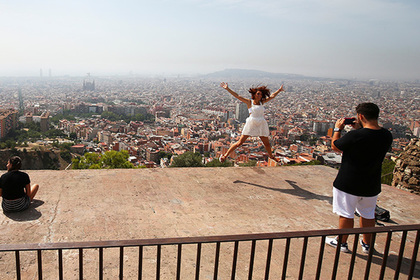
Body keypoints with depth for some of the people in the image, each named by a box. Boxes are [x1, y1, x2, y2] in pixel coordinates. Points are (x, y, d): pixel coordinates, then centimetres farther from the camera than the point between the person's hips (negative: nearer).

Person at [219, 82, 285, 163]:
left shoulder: (262, 102, 11)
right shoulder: (249, 102, -1)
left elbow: (272, 96, 22)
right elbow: (237, 96, -7)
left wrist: (279, 90, 28)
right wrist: (227, 89, -13)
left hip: (261, 125, 5)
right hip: (251, 124, -5)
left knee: (267, 143, 16)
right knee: (240, 142, -5)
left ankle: (271, 156, 43)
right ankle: (225, 155, 3)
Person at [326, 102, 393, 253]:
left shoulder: (354, 136, -26)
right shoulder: (387, 136, -6)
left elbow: (335, 146, -9)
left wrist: (337, 129, 6)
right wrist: (359, 129, 10)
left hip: (348, 184, -5)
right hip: (371, 185, 6)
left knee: (346, 214, 11)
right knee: (368, 215, 21)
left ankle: (342, 243, 26)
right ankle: (367, 244, 36)